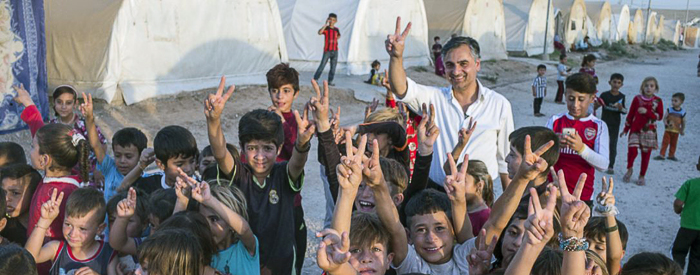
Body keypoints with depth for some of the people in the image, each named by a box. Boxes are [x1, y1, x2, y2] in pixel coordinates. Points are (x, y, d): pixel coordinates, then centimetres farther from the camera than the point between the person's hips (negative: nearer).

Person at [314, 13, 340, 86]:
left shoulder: (336, 29, 9)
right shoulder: (326, 28, -4)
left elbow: (339, 36, 31)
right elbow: (319, 32, -26)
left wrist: (335, 39, 14)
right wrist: (326, 24, -24)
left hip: (335, 51, 4)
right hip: (327, 50, -4)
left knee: (333, 67, 5)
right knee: (322, 65, -6)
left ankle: (330, 81, 12)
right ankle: (315, 79, 3)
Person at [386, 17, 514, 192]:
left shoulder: (499, 104, 1)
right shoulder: (434, 98, 1)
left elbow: (506, 158, 7)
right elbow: (401, 90, -16)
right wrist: (396, 57, -33)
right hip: (437, 192, 1)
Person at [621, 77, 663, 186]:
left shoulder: (658, 101, 0)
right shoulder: (637, 99, 1)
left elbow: (660, 116, -4)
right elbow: (630, 114, 7)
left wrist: (647, 112, -18)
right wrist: (626, 129, 10)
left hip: (649, 131, 0)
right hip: (635, 129, 0)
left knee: (646, 154, 4)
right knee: (632, 150, -15)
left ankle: (642, 176, 18)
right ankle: (629, 170, 12)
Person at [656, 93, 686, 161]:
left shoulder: (683, 112, -2)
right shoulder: (669, 110, -5)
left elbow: (683, 122, 6)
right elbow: (665, 118, -6)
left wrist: (682, 130, 4)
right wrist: (666, 123, -25)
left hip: (676, 131, 1)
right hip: (668, 130, -1)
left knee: (673, 143, 12)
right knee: (665, 142, -2)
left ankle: (671, 155, 24)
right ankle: (661, 155, 2)